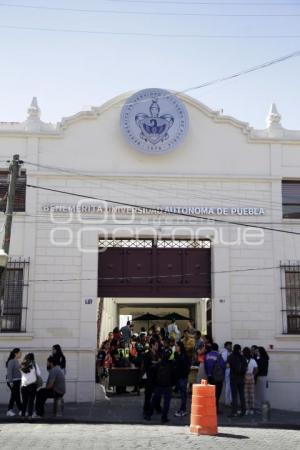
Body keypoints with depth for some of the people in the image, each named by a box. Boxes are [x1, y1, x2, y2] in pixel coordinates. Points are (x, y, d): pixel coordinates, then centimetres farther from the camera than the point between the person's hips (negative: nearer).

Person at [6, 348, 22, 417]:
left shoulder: (17, 361, 11)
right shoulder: (11, 361, -14)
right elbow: (9, 372, -18)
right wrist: (10, 381, -20)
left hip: (17, 381, 9)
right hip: (13, 381, -9)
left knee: (13, 396, 11)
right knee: (17, 396, -5)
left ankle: (9, 411, 16)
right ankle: (21, 411, -1)